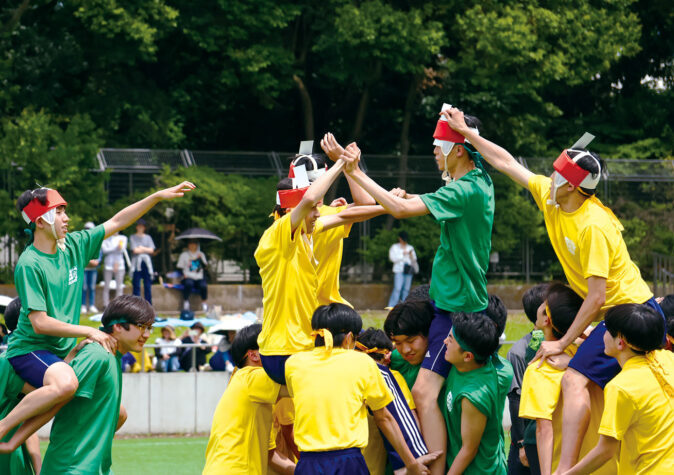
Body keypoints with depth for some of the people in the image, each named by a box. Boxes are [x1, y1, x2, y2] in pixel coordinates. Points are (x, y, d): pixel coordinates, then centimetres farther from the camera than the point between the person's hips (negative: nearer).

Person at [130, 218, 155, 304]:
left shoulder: (148, 237, 14)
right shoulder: (133, 237, 6)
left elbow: (151, 250, 3)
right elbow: (135, 250, -5)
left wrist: (142, 248, -3)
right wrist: (146, 250, 1)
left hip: (147, 262, 2)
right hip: (137, 263, -2)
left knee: (147, 285, 1)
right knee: (136, 285, -3)